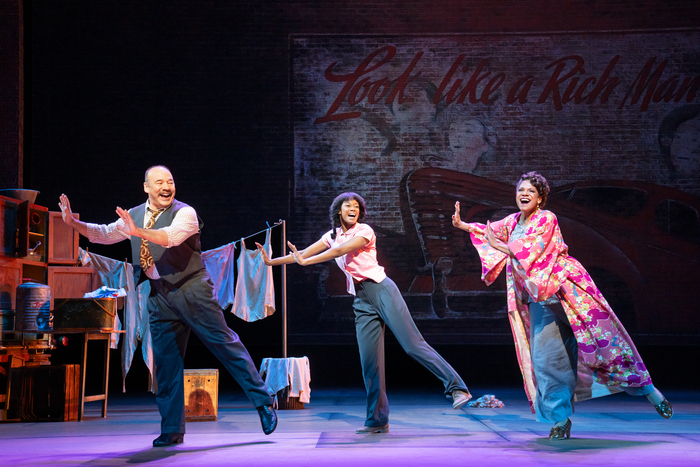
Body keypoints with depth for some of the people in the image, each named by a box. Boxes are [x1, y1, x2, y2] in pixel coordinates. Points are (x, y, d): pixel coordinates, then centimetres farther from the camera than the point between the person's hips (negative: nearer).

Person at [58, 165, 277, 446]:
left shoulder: (184, 213, -9)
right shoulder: (134, 215, 10)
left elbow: (171, 236, -28)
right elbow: (104, 234, 15)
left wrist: (138, 231, -41)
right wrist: (73, 222, 2)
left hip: (192, 291, -5)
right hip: (160, 296, 5)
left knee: (225, 344, -6)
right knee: (165, 360, 5)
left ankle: (263, 403, 5)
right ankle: (172, 431, 12)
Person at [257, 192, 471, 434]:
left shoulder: (364, 231, -4)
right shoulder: (332, 236, 15)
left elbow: (341, 251, -16)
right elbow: (303, 253, 15)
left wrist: (306, 261, -18)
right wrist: (271, 261, 8)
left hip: (381, 290, -5)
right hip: (362, 302, 5)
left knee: (413, 345, -12)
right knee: (369, 361, -2)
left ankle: (457, 387, -9)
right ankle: (377, 420, 1)